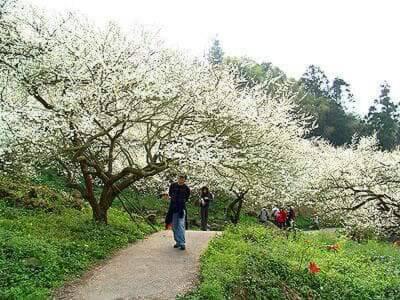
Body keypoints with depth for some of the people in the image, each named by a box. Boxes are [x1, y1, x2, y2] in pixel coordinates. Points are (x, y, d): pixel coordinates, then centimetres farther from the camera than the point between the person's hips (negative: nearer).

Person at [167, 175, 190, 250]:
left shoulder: (186, 189, -7)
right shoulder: (173, 185, 1)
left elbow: (186, 199, 0)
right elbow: (170, 194, 15)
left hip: (181, 209, -4)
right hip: (173, 209, 4)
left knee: (181, 225, -13)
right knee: (174, 226, 9)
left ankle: (182, 243, -13)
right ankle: (178, 242, 21)